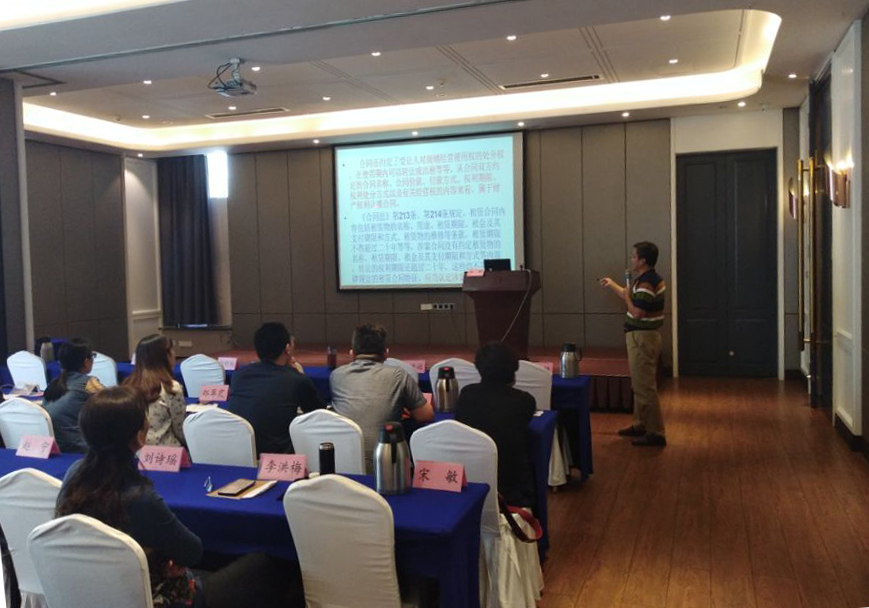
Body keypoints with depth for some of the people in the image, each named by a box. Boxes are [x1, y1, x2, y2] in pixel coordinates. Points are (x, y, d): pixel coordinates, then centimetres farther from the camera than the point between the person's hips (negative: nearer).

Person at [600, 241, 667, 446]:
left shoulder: (646, 283, -22)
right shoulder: (649, 279, 12)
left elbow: (636, 312, -27)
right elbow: (634, 298, 27)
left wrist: (625, 296, -10)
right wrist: (613, 284, 34)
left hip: (642, 337, -11)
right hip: (643, 336, 11)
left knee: (645, 386, -7)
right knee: (640, 384, 18)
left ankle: (656, 433, -3)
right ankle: (641, 425, 28)